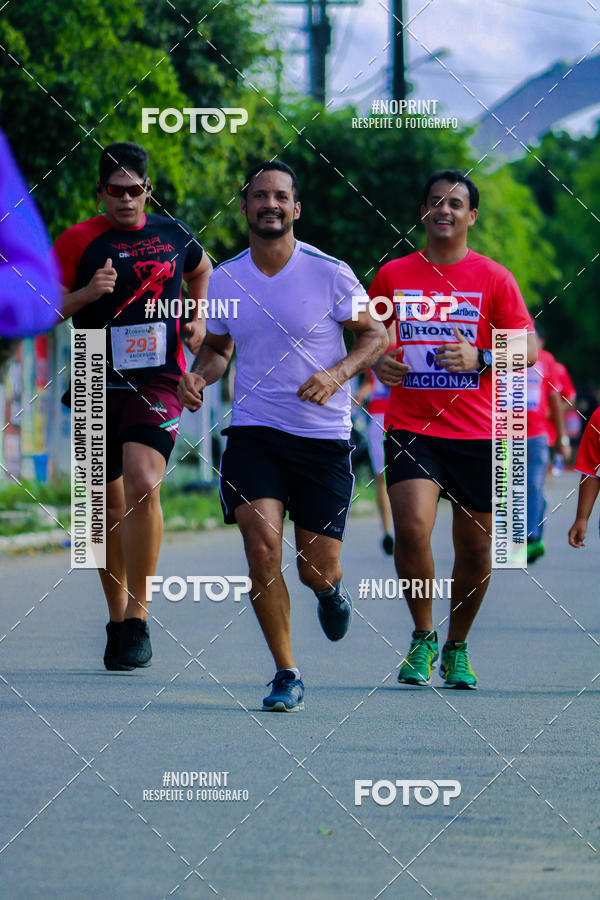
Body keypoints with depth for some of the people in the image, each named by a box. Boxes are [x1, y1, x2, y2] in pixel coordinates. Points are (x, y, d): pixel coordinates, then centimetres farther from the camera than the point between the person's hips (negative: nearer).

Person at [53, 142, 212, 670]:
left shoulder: (173, 234, 7)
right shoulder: (79, 241, -1)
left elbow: (202, 269, 30)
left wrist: (199, 320, 15)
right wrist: (87, 293, -18)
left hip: (158, 383, 0)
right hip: (96, 387, 0)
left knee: (143, 487, -22)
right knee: (110, 509, 9)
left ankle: (137, 619, -16)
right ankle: (117, 620, 26)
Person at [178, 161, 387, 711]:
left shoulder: (329, 273, -7)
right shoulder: (224, 279, 3)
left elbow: (376, 335, 2)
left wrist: (337, 374, -16)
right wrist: (199, 375, -4)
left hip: (323, 437, -2)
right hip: (252, 432, 2)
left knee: (316, 571, 0)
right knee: (262, 544, -17)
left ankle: (331, 590, 42)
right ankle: (286, 675, -3)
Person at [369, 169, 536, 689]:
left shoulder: (494, 279, 2)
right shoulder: (392, 275, 7)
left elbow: (527, 348, 0)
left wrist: (479, 358, -18)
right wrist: (377, 362, -5)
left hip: (476, 432, 0)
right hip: (410, 427, 0)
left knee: (475, 548, 6)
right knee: (412, 528, -20)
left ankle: (457, 648, 27)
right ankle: (422, 637, 0)